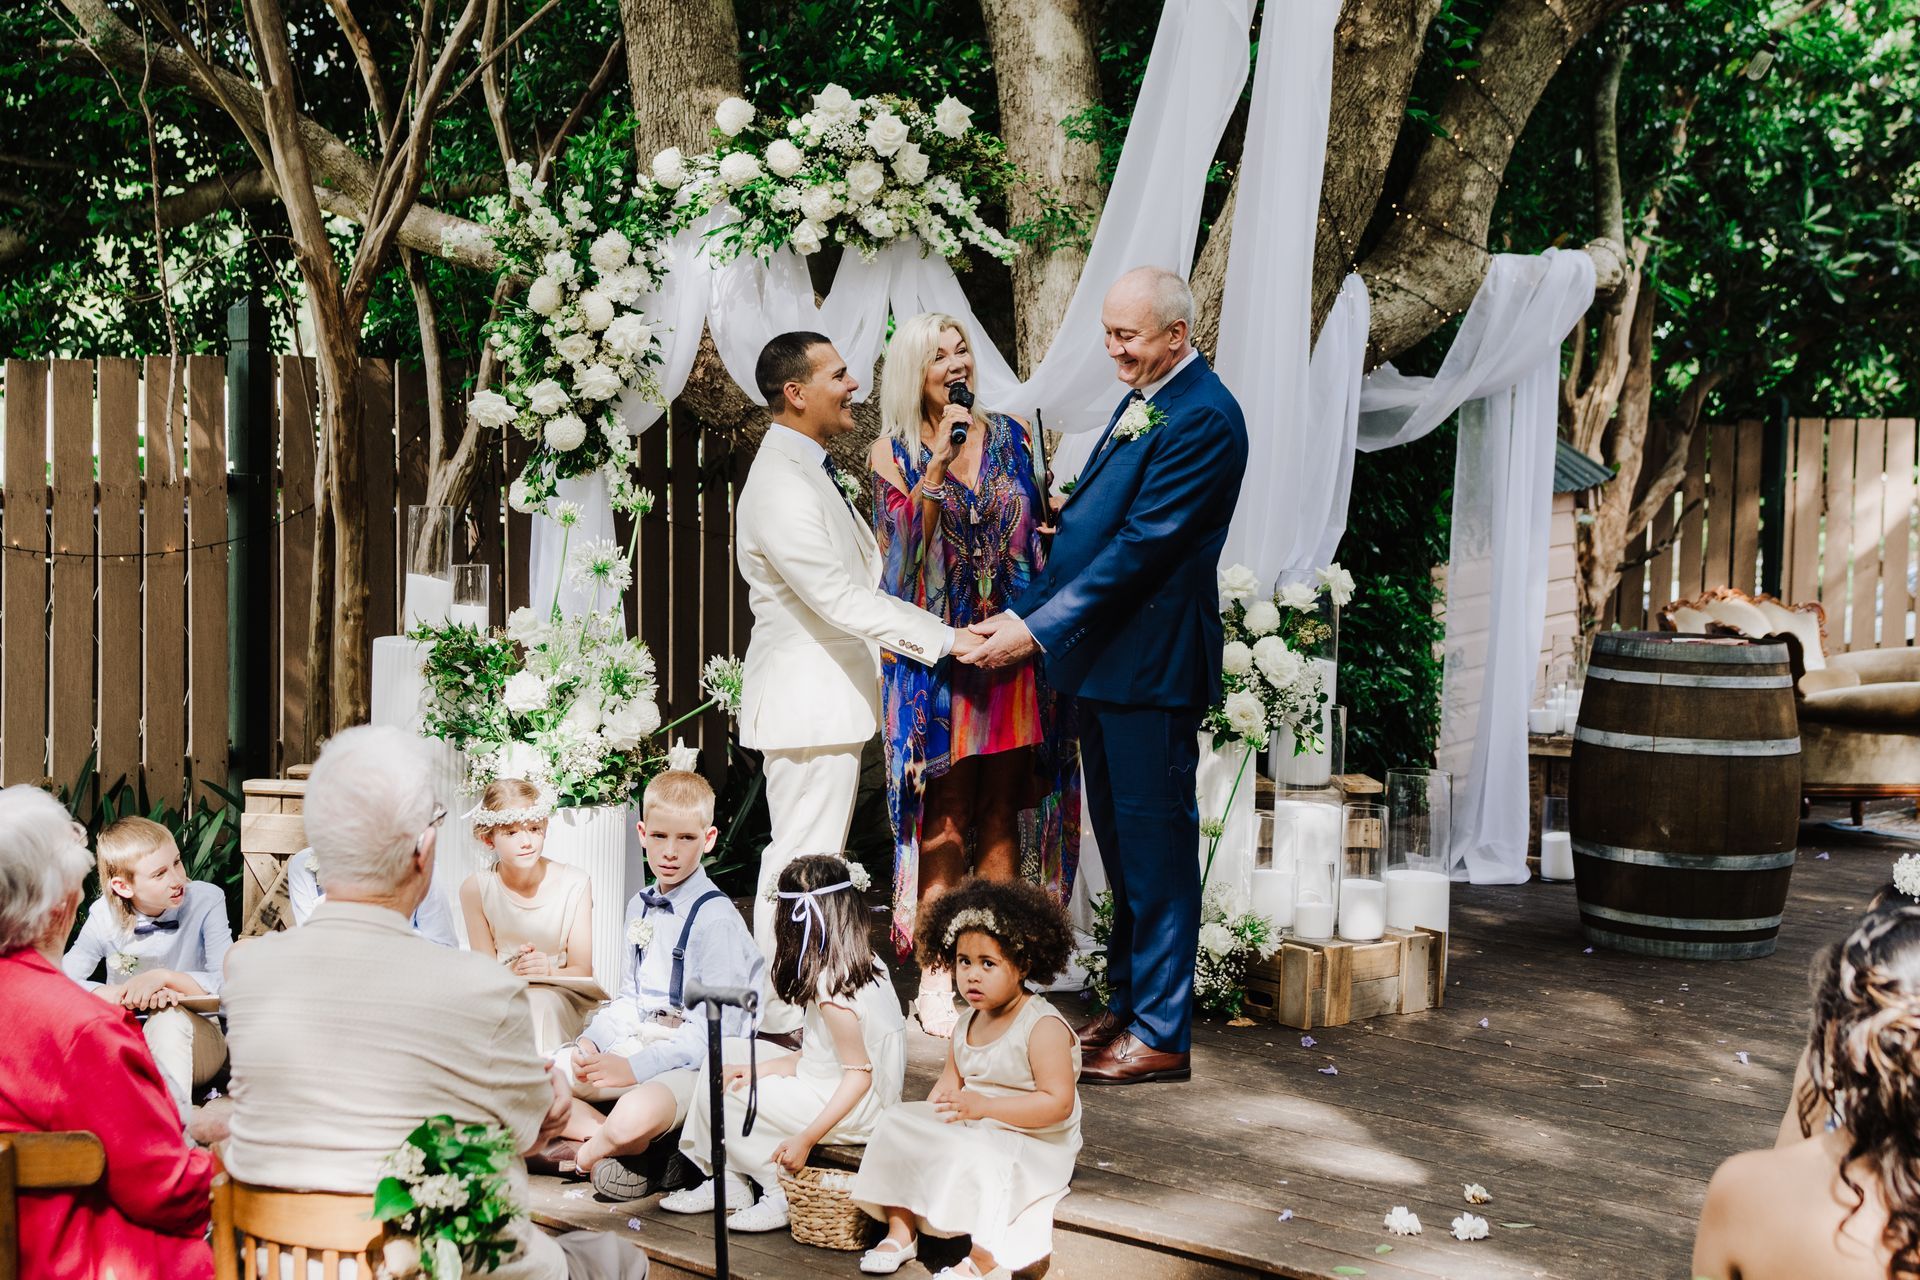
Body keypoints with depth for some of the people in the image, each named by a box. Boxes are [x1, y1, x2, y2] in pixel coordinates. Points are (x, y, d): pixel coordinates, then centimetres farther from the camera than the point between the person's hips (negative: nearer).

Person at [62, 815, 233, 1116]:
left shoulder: (206, 901, -12)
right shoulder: (105, 916, -8)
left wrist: (164, 977, -33)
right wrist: (121, 994, -32)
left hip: (192, 1038, -1)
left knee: (168, 1014, -34)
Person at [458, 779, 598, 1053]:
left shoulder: (574, 883, -7)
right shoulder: (476, 889, -5)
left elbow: (581, 971, -5)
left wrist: (549, 972, -29)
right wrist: (512, 971, -27)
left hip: (562, 998, -1)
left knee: (539, 1002, -35)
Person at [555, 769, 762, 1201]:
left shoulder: (715, 919, -16)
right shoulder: (641, 907, 11)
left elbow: (714, 1028, -20)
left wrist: (635, 1067, -24)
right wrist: (592, 1040, -2)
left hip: (699, 1061, -8)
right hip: (639, 1041, 8)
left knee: (635, 1115, -37)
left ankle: (589, 1153, -6)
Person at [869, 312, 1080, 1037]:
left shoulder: (1010, 436, 10)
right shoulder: (894, 451, 2)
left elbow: (1040, 530, 16)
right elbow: (905, 542, -10)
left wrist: (1058, 522, -6)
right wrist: (940, 459, -15)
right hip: (934, 650, -3)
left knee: (1001, 817, 7)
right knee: (946, 820, -3)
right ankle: (936, 982, 4)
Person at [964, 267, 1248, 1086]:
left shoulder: (1202, 418, -16)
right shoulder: (1141, 403, 15)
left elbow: (1140, 547, -22)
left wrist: (1036, 628, -21)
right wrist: (1023, 614, 9)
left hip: (1150, 667, -10)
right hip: (1102, 659, 10)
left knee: (1155, 847, -2)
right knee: (1120, 844, 17)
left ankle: (1160, 1035, 7)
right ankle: (1126, 1008, 29)